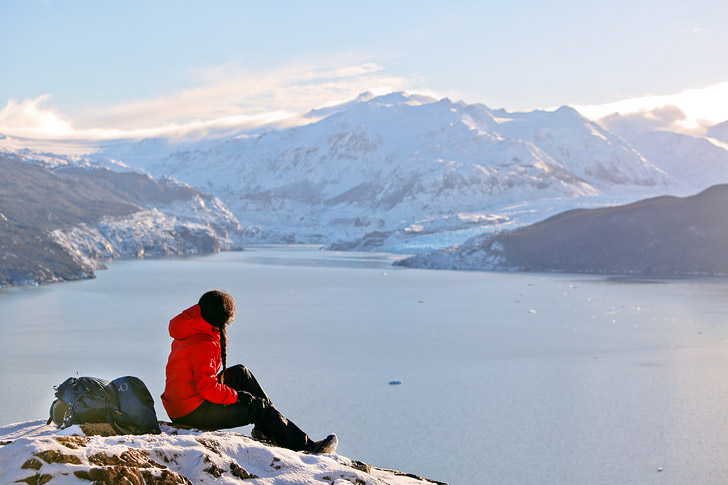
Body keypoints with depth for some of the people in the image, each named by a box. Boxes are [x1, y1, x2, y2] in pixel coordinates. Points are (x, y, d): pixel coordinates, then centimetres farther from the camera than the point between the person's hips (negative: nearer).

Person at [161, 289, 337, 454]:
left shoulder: (189, 332, 9)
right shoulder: (204, 344, -23)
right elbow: (207, 387, -28)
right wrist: (237, 396, -15)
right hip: (195, 413, -10)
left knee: (240, 373, 17)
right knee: (259, 407, -1)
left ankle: (265, 427, 21)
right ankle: (306, 447, 4)